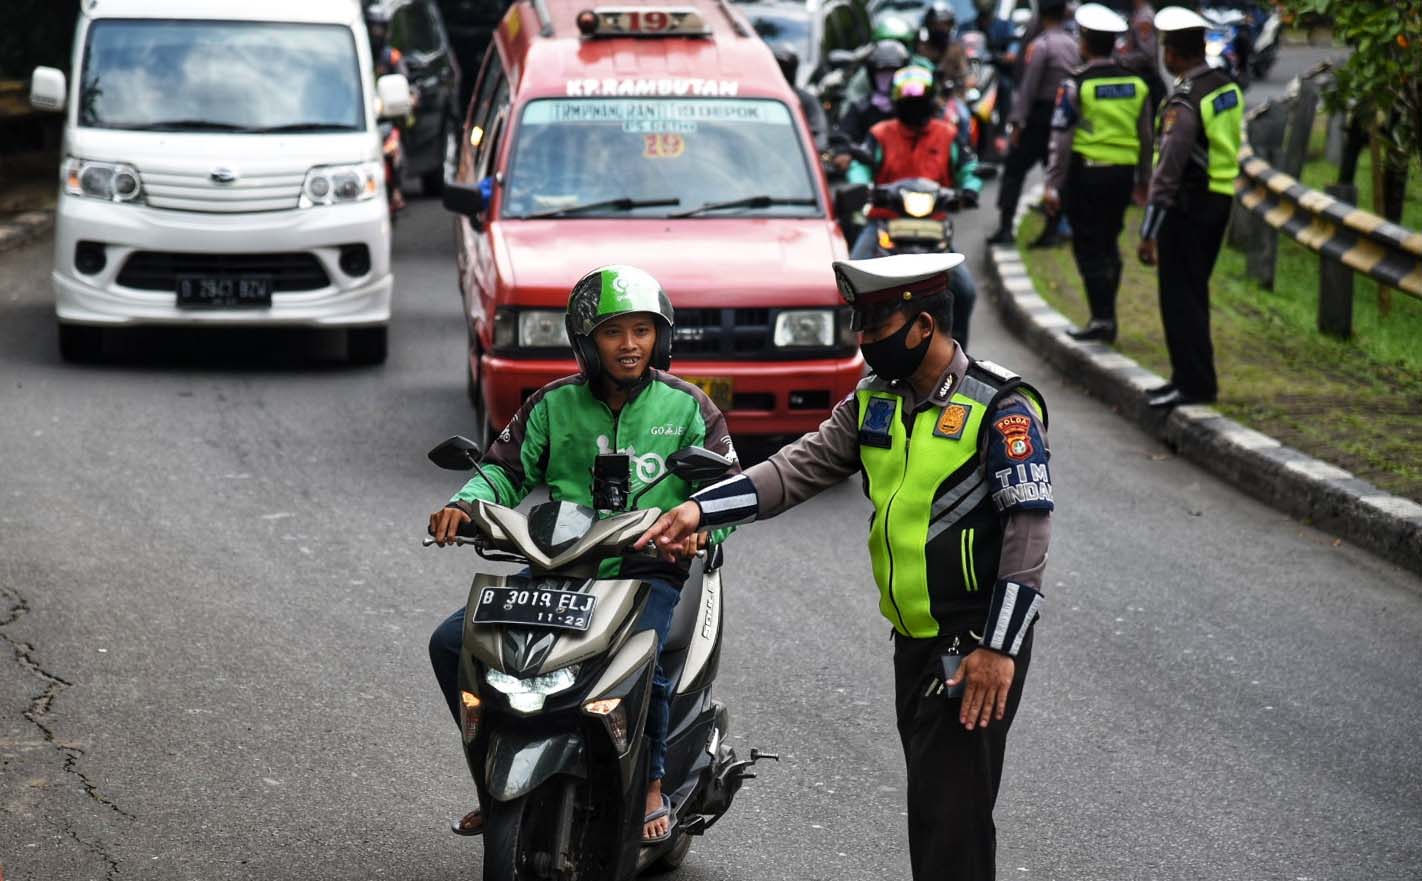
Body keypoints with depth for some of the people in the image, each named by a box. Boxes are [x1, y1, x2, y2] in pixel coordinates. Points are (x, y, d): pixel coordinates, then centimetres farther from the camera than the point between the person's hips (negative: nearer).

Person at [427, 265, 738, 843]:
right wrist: (466, 504, -11)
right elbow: (508, 467, 11)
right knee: (452, 642, -11)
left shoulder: (686, 406, 3)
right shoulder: (556, 403, 8)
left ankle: (652, 786, -8)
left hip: (649, 572, -3)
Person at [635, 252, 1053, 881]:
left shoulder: (1001, 407, -12)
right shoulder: (874, 402, 10)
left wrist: (1000, 649, -21)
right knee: (927, 810, 12)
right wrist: (698, 510, -8)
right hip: (913, 641, 8)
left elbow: (1028, 528, -16)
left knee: (953, 815, -12)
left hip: (976, 646, -8)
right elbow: (798, 470, 5)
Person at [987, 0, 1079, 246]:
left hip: (1040, 116, -6)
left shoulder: (1040, 45, -12)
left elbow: (1028, 87, -16)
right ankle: (1051, 231, 8)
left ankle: (1005, 227, -10)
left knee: (1014, 170, -2)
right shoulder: (1072, 45, 9)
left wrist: (1016, 122, -15)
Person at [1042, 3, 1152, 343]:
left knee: (1089, 247, -1)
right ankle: (1107, 316, 22)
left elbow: (1062, 139, -12)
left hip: (1086, 173, -6)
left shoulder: (1076, 85, -10)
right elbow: (1146, 137, 12)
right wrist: (1144, 181, 21)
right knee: (1109, 244, 17)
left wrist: (1052, 185, -9)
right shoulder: (1136, 83, 7)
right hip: (1123, 173, 6)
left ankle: (1102, 318, -6)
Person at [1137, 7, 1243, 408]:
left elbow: (1167, 171, -24)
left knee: (1180, 296, -2)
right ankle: (1191, 376, 24)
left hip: (1188, 205, -9)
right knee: (1193, 293, 17)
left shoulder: (1184, 101, -21)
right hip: (1219, 198, 9)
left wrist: (1148, 232, -23)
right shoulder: (1227, 86, 7)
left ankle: (1193, 383, -1)